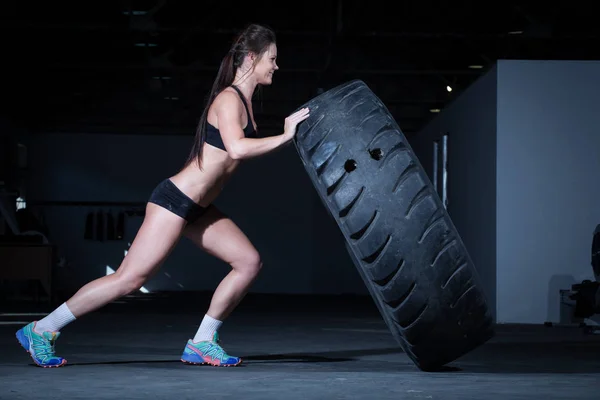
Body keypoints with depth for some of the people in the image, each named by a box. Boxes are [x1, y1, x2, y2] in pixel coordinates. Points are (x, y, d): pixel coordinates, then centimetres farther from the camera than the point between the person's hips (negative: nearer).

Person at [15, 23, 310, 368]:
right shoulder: (228, 98, -16)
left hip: (198, 209, 10)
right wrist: (285, 136, -26)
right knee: (130, 279, -10)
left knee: (250, 261, 3)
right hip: (174, 200, -10)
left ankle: (202, 343, 8)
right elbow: (237, 148, -33)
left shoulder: (245, 100, 13)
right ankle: (41, 331, -1)